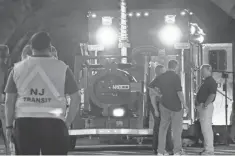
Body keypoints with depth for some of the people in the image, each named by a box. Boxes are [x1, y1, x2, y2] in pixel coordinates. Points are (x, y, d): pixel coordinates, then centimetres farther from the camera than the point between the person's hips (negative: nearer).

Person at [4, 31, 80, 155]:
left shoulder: (18, 68, 6)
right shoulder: (62, 68, 2)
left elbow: (9, 101, 5)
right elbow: (75, 99, 2)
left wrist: (9, 126, 12)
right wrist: (67, 123, 10)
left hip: (24, 123, 2)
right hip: (54, 123, -2)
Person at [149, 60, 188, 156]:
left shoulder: (161, 77, 6)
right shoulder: (175, 77, -12)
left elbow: (150, 86, 15)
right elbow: (179, 92, -16)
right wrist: (184, 104, -8)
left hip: (164, 105, 5)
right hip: (176, 106, -5)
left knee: (163, 128, 9)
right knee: (176, 128, 3)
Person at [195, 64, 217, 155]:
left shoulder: (211, 82, -10)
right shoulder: (205, 81, 20)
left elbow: (212, 94, -21)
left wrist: (205, 105, -21)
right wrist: (198, 104, 13)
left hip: (206, 107, -10)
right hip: (201, 107, 10)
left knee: (206, 128, -11)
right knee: (205, 129, 12)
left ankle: (209, 150, -11)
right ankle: (207, 148, 16)